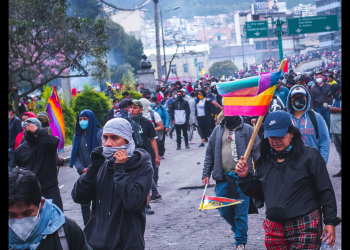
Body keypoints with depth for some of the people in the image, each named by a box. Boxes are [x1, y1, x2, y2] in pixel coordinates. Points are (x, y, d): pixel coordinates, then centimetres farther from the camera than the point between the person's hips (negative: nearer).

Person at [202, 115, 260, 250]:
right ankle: (239, 229, 33)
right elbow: (209, 154, 15)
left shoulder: (248, 130, 2)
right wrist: (206, 174, 8)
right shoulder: (217, 131, 12)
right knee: (224, 211, 6)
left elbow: (257, 153, -1)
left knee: (241, 212, -2)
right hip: (223, 178, 4)